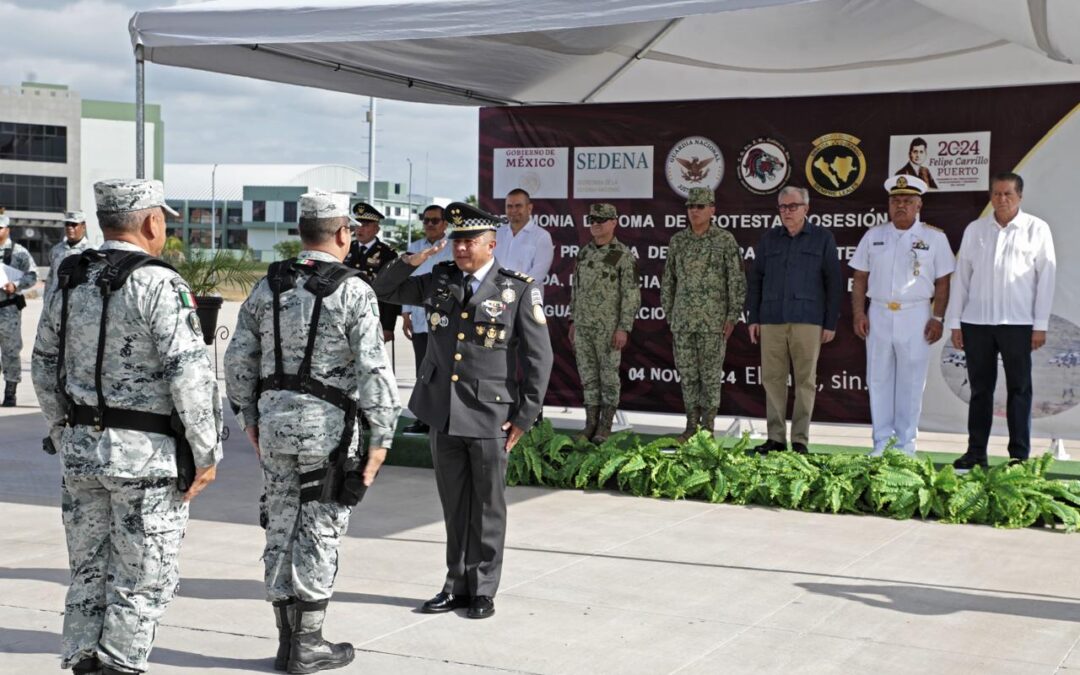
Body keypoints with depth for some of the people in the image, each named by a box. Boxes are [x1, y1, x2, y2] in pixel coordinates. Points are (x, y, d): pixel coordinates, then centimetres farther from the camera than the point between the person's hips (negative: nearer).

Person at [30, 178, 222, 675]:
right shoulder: (158, 284, -14)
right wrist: (206, 452, -10)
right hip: (147, 455, -7)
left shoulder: (69, 282, 7)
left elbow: (44, 367, 14)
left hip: (80, 449, 7)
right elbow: (190, 374, -19)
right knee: (143, 580, 4)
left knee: (88, 571, 16)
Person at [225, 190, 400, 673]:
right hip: (328, 422, -5)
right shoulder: (353, 291, -10)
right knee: (319, 531, 3)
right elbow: (373, 369, -14)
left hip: (274, 419, 5)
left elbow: (238, 358, 9)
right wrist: (380, 437, -9)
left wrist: (249, 418, 19)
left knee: (282, 526, 12)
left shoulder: (268, 286, 6)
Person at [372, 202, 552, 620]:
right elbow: (383, 291, 18)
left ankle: (483, 590, 16)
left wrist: (525, 416, -7)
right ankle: (457, 585, 22)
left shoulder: (519, 290, -5)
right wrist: (410, 262, -2)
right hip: (443, 413, 4)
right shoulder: (439, 282, 7)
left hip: (490, 416, -4)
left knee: (487, 507, 5)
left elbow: (539, 357, -4)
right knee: (454, 506, 12)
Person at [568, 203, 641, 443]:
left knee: (609, 376, 1)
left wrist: (624, 328, -18)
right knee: (588, 376, 8)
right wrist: (573, 322, 13)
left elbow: (632, 295, -12)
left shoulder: (624, 256, -10)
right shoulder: (585, 253, 9)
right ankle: (590, 425, 14)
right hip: (584, 326, 6)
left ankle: (605, 428, 8)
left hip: (609, 327, -6)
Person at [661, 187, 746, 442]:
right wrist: (669, 316, 9)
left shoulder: (725, 240, -5)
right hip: (683, 319, 4)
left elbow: (737, 281, -6)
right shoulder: (678, 241, 7)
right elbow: (669, 281, 13)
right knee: (687, 373, 6)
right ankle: (691, 426, 14)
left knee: (710, 373, -1)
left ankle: (707, 429, 6)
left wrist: (733, 317, -12)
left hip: (714, 319, -4)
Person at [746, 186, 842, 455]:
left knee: (805, 380, -1)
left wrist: (831, 323, -3)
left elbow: (834, 283, 3)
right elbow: (755, 279, 15)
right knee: (772, 379, 2)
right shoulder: (769, 239, 13)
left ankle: (800, 440, 4)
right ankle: (775, 437, 8)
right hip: (772, 320, 3)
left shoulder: (823, 238, 5)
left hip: (807, 321, -3)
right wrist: (753, 318, 8)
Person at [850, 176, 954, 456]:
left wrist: (937, 318, -6)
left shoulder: (934, 238, 2)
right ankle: (881, 441, 13)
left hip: (915, 316, -2)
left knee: (911, 381, 1)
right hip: (878, 314, 3)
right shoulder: (874, 235, 9)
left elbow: (943, 283, 2)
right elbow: (860, 278, 11)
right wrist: (858, 313, 1)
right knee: (878, 379, 5)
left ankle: (906, 441, 9)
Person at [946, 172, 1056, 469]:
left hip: (1018, 323, -2)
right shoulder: (975, 230, 9)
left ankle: (1019, 455, 9)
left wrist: (1041, 324, -4)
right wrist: (955, 322, 6)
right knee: (980, 389, 8)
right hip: (976, 322, 2)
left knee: (1019, 389, 3)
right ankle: (976, 452, 15)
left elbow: (1046, 277, 0)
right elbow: (961, 276, 10)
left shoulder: (1037, 229, 2)